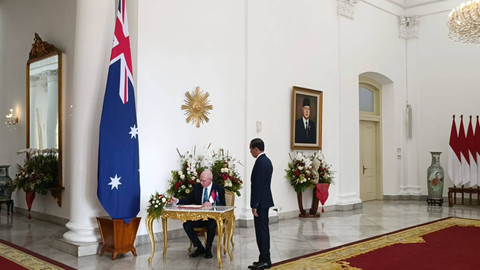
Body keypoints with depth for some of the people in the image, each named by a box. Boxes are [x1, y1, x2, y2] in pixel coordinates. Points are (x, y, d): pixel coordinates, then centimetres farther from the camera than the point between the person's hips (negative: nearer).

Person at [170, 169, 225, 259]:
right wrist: (177, 201, -11)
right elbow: (189, 200, 7)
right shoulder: (197, 187, 7)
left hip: (213, 217, -4)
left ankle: (208, 249, -10)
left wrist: (211, 204, -30)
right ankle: (200, 248, -2)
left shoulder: (219, 189, -5)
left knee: (211, 225, -36)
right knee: (186, 224, -18)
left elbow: (222, 205, -13)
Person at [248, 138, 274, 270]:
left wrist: (254, 205, -19)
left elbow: (258, 185, -21)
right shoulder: (267, 160, 14)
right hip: (265, 200, 10)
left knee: (261, 230, -5)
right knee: (263, 230, 15)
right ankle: (265, 259, 22)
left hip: (261, 202, -10)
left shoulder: (260, 162, -18)